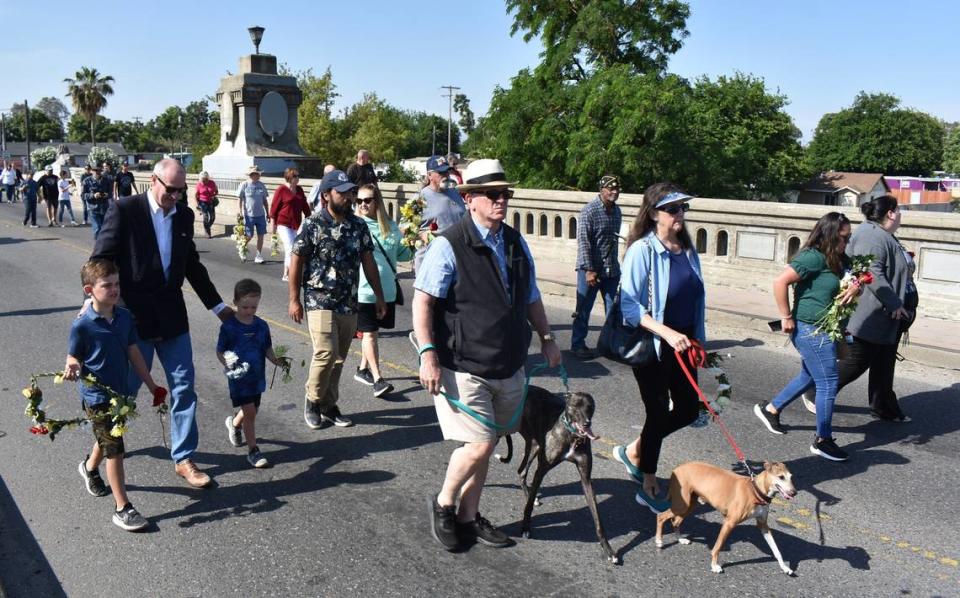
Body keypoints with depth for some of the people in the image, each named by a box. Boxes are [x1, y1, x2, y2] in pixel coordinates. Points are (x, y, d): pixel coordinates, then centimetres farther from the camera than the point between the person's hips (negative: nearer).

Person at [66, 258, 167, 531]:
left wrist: (152, 386, 9)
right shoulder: (82, 325, -18)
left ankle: (89, 467, 59)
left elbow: (134, 353, 5)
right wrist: (72, 370, -34)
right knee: (115, 450, -4)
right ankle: (123, 509, 6)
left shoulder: (125, 317, -2)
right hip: (96, 397, -6)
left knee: (106, 439, 27)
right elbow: (73, 358, -10)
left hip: (120, 392, 6)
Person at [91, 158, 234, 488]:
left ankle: (184, 459, 16)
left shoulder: (184, 215, 7)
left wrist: (216, 305, 17)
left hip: (172, 315, 4)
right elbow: (102, 258, -8)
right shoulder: (124, 209, -8)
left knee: (184, 388, 4)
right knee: (126, 387, 9)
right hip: (133, 314, -4)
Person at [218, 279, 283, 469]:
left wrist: (276, 360, -11)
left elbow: (267, 348, 7)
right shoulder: (228, 327, -13)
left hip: (257, 375, 5)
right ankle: (253, 451, 4)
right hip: (238, 377, -5)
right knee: (249, 411, -8)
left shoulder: (261, 326, -1)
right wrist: (227, 363, -25)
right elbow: (220, 351, -7)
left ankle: (234, 423, 52)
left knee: (252, 410, 18)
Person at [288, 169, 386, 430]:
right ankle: (312, 399, 10)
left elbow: (368, 262, 11)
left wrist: (379, 296, 9)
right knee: (326, 353, -14)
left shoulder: (359, 225, 5)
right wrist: (294, 300, -5)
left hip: (349, 303, 5)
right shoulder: (313, 224, -8)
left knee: (338, 358, 9)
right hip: (320, 301, -5)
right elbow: (296, 261, -3)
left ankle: (329, 405, 24)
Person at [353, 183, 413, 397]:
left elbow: (401, 253, 16)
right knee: (369, 333, -3)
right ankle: (377, 379, 1)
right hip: (364, 290, -5)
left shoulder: (391, 227, 8)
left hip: (387, 289, 5)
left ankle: (363, 368, 33)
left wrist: (413, 247, -1)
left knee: (372, 331, 16)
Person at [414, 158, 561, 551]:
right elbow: (422, 301, -15)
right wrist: (428, 354, -22)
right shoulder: (449, 245, -12)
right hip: (464, 367, -7)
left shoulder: (516, 243, 10)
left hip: (508, 367, 7)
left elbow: (531, 297, 21)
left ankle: (468, 518, 30)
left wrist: (546, 337, 16)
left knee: (483, 445, 14)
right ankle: (443, 503, 17)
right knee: (479, 444, -10)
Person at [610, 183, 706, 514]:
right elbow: (629, 304, -20)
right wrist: (667, 332, -27)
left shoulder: (687, 250, 6)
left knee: (688, 410, 11)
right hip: (651, 345, -7)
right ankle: (649, 487, 22)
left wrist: (698, 340, 13)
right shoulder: (642, 250, -15)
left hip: (682, 344, 7)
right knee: (658, 413, 3)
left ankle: (633, 451, 33)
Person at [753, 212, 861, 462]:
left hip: (820, 330, 10)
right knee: (828, 383, -1)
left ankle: (770, 409, 37)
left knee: (809, 376, 22)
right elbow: (780, 281, -25)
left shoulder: (838, 260, 8)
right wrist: (786, 317, -19)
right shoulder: (814, 257, -19)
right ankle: (823, 440, 13)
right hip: (812, 330, -10)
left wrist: (855, 287, -11)